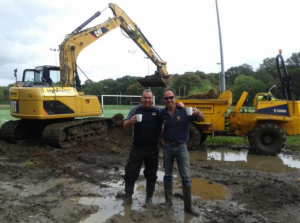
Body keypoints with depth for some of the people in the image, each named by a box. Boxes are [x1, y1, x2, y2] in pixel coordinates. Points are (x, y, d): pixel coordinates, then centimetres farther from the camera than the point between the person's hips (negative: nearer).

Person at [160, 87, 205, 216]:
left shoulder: (184, 111, -11)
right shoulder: (162, 113, -5)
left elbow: (202, 120, -12)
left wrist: (197, 113, -33)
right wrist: (162, 139, 2)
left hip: (181, 147, -2)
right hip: (167, 147, 2)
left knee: (186, 177, 0)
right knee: (168, 175, 13)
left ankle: (188, 206, 11)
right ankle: (168, 201, 28)